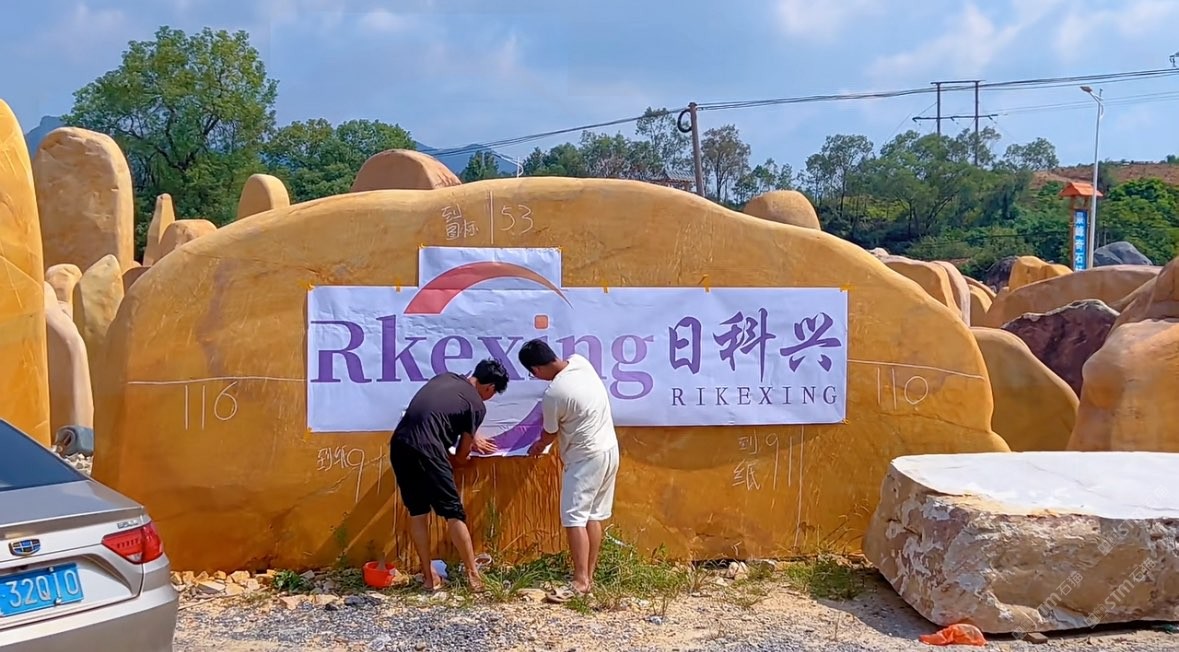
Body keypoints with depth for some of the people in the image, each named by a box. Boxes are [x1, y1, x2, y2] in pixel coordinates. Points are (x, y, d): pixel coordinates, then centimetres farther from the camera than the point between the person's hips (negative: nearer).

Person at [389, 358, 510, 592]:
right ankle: (473, 574, 12)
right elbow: (461, 456, 11)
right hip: (425, 450, -7)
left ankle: (429, 576, 22)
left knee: (417, 512, 16)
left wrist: (472, 437, 51)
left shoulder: (445, 377, 23)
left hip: (399, 444, 7)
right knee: (454, 513, 6)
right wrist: (447, 463, 33)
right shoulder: (477, 405, 4)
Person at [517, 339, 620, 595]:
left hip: (586, 458, -9)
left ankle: (581, 580, -7)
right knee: (594, 516, 12)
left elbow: (550, 434, -4)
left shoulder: (553, 394, -20)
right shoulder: (580, 361, 0)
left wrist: (540, 446, 21)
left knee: (574, 517, -5)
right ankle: (589, 575, 17)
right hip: (609, 450, 9)